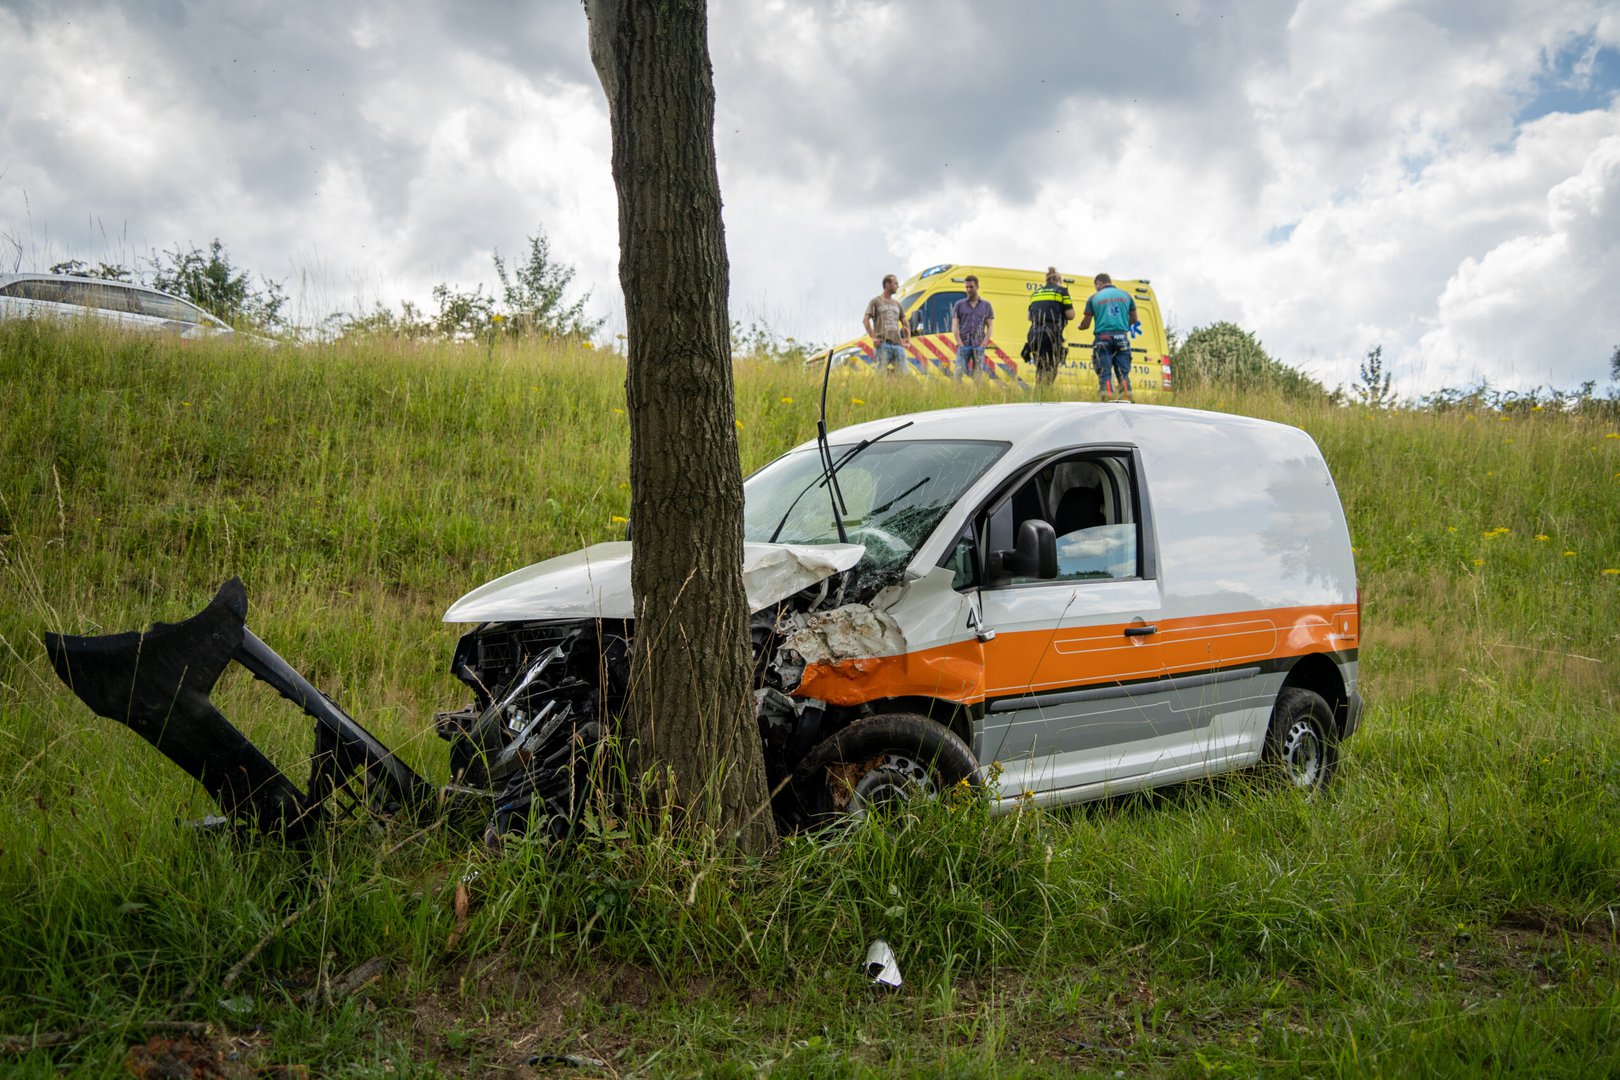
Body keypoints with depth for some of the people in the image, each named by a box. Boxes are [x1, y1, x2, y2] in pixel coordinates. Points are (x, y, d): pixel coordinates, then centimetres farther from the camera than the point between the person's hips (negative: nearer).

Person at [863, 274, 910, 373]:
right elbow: (866, 320, -4)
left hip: (898, 344, 5)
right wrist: (873, 338, -14)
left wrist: (908, 339, 12)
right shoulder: (876, 301, 6)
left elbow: (905, 323, 27)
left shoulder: (897, 304, 23)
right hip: (883, 344, -5)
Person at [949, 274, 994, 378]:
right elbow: (954, 326, 4)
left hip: (979, 346, 1)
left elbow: (989, 327, 9)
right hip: (964, 345, -1)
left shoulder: (986, 305, 11)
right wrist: (960, 344, -7)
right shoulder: (959, 305, 9)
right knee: (959, 374, -10)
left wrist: (983, 344, -4)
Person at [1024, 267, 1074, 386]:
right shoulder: (1061, 291, 5)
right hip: (1051, 333, -5)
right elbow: (1070, 315, 1)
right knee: (1050, 368, -4)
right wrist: (1070, 304, 20)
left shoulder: (1036, 293, 19)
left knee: (1040, 367, 14)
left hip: (1035, 333, 5)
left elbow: (1029, 316, 18)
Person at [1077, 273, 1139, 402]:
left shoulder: (1094, 297, 5)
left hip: (1103, 338, -2)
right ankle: (1127, 398, -8)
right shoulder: (1125, 295, 13)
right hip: (1121, 337, 2)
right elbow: (1134, 320, 17)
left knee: (1105, 373, -2)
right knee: (1123, 373, 5)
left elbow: (1085, 324, 5)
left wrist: (1080, 326, 27)